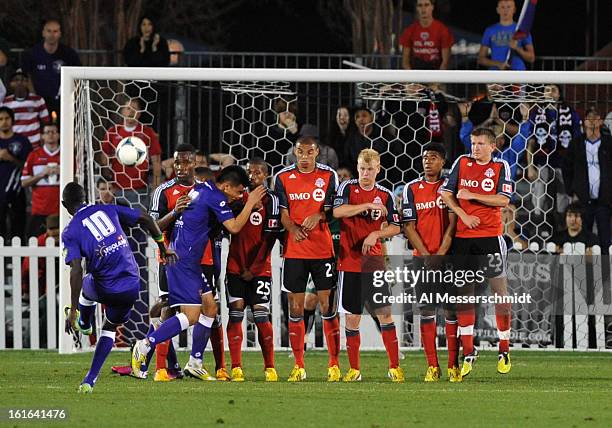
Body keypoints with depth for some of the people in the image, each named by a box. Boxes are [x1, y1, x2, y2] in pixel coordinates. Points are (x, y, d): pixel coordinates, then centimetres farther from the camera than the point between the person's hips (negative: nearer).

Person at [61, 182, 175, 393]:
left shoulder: (70, 232, -5)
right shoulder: (108, 210, 8)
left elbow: (76, 271, -15)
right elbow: (145, 219, 8)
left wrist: (73, 310, -14)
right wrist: (163, 246, 21)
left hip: (105, 291, -3)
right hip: (131, 288, 3)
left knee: (85, 287, 35)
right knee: (110, 327, 25)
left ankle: (84, 324, 64)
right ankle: (90, 380, 19)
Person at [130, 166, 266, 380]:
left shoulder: (201, 188, 14)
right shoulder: (214, 196, -12)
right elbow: (234, 227, -13)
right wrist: (251, 203, -1)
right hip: (183, 260, -11)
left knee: (210, 307, 12)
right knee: (191, 315, -13)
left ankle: (195, 362, 16)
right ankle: (145, 345, -10)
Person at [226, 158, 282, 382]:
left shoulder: (271, 200, -4)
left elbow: (269, 239, -7)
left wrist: (254, 269, -9)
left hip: (259, 268, -3)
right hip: (236, 267, 3)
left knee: (261, 316, -8)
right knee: (236, 314, -6)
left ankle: (270, 368, 2)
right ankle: (236, 368, -6)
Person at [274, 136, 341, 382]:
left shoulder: (328, 176, 4)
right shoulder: (283, 178, 6)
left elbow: (333, 209, 4)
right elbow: (283, 213, 4)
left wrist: (319, 216, -16)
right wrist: (292, 228, -16)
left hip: (323, 249, -1)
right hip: (294, 250, 1)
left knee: (327, 306, -3)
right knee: (295, 309, 1)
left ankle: (334, 365, 2)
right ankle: (298, 366, 8)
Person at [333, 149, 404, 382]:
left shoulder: (385, 195, 5)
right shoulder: (348, 188, 0)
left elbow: (395, 227, 6)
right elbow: (337, 211, -18)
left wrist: (376, 234, -12)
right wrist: (367, 206, -22)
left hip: (373, 259, 1)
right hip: (349, 260, -1)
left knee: (385, 312, -7)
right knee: (352, 315, 4)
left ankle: (394, 367, -3)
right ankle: (354, 369, 12)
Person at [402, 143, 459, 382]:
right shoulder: (412, 189, 7)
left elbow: (453, 224, -3)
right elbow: (409, 227, 3)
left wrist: (440, 254, -12)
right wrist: (427, 256, -8)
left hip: (448, 255, -1)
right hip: (423, 257, 1)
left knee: (451, 309, -2)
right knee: (426, 310, -1)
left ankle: (454, 365, 1)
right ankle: (432, 366, 2)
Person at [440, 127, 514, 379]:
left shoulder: (500, 167, 2)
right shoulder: (462, 163, 8)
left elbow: (503, 199, -9)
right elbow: (446, 193, 7)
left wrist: (472, 196, -12)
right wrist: (464, 215, -6)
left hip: (491, 237, -3)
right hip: (463, 237, 3)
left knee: (500, 291, -1)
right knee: (464, 294, 2)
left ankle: (504, 351, 8)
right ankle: (468, 352, 8)